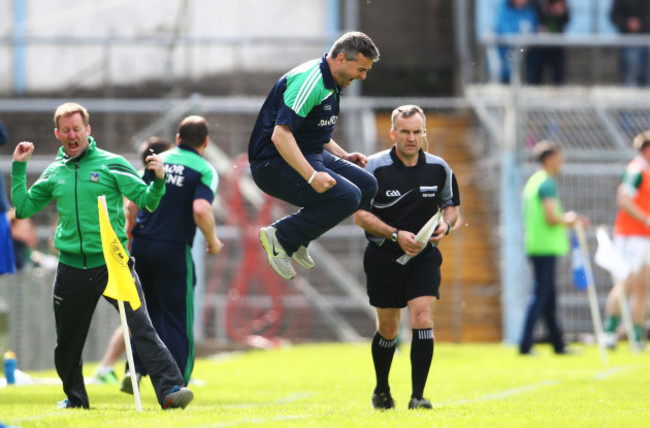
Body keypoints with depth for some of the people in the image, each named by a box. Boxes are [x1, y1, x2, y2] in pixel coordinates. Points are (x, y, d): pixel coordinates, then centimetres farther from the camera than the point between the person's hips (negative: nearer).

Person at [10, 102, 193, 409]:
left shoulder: (111, 164, 1)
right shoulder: (54, 174, 12)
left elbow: (147, 200, -2)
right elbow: (22, 208, 17)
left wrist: (158, 181, -23)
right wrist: (19, 167, 10)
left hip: (112, 264, -4)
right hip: (71, 268, 4)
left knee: (141, 326, -19)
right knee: (67, 343, 14)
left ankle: (170, 390, -26)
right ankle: (74, 398, 35)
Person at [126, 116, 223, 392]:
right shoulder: (204, 170, -4)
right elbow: (201, 209, -19)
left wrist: (129, 237, 21)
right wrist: (213, 241, -4)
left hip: (141, 244, 5)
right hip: (174, 250, -5)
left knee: (147, 311, 20)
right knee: (177, 318, 3)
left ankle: (136, 368, 5)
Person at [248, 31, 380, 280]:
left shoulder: (331, 85, 12)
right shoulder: (308, 82, -21)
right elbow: (280, 135, -29)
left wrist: (343, 156, 13)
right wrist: (311, 176, -34)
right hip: (274, 164, -11)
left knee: (366, 184, 7)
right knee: (346, 196, -23)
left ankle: (298, 238, 9)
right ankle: (280, 237, -13)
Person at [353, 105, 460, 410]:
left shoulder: (439, 168, -2)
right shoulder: (376, 167, -10)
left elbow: (451, 205, 13)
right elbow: (360, 214, -9)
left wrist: (445, 224, -10)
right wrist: (396, 235, -21)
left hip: (424, 256, 1)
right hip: (384, 256, -1)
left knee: (423, 320, -16)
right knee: (387, 329, 9)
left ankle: (418, 396, -13)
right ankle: (381, 391, 34)